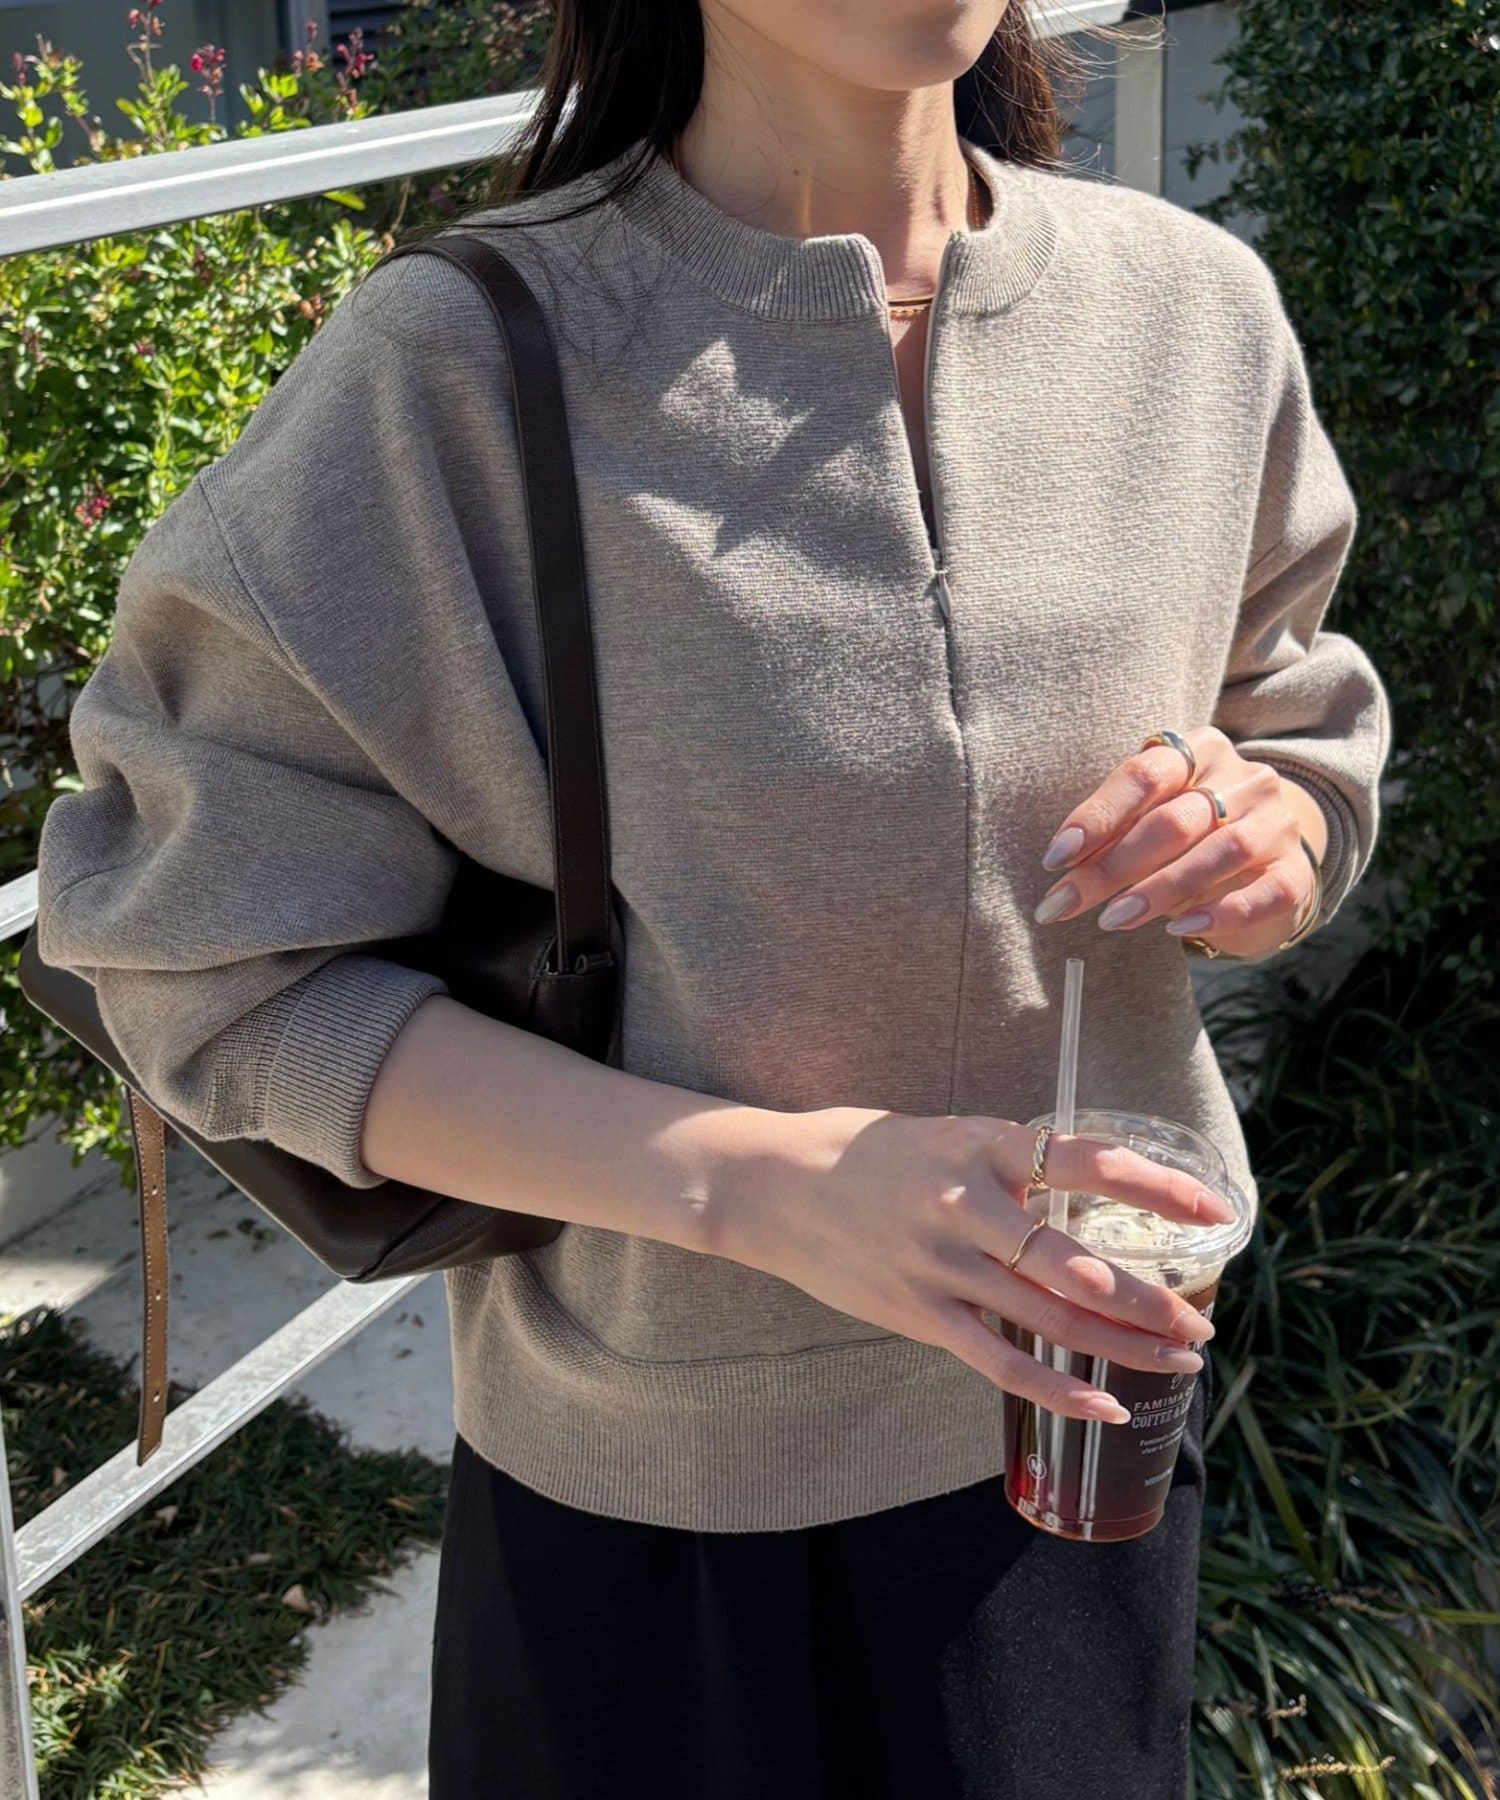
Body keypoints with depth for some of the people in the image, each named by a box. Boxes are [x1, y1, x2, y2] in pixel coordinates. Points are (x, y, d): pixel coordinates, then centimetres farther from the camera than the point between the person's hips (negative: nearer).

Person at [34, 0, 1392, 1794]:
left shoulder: (1191, 304, -6)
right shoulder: (455, 367, -19)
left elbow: (1310, 750, 8)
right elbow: (229, 970, -17)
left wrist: (1263, 842, -17)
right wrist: (762, 1179, -29)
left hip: (1080, 1408, 4)